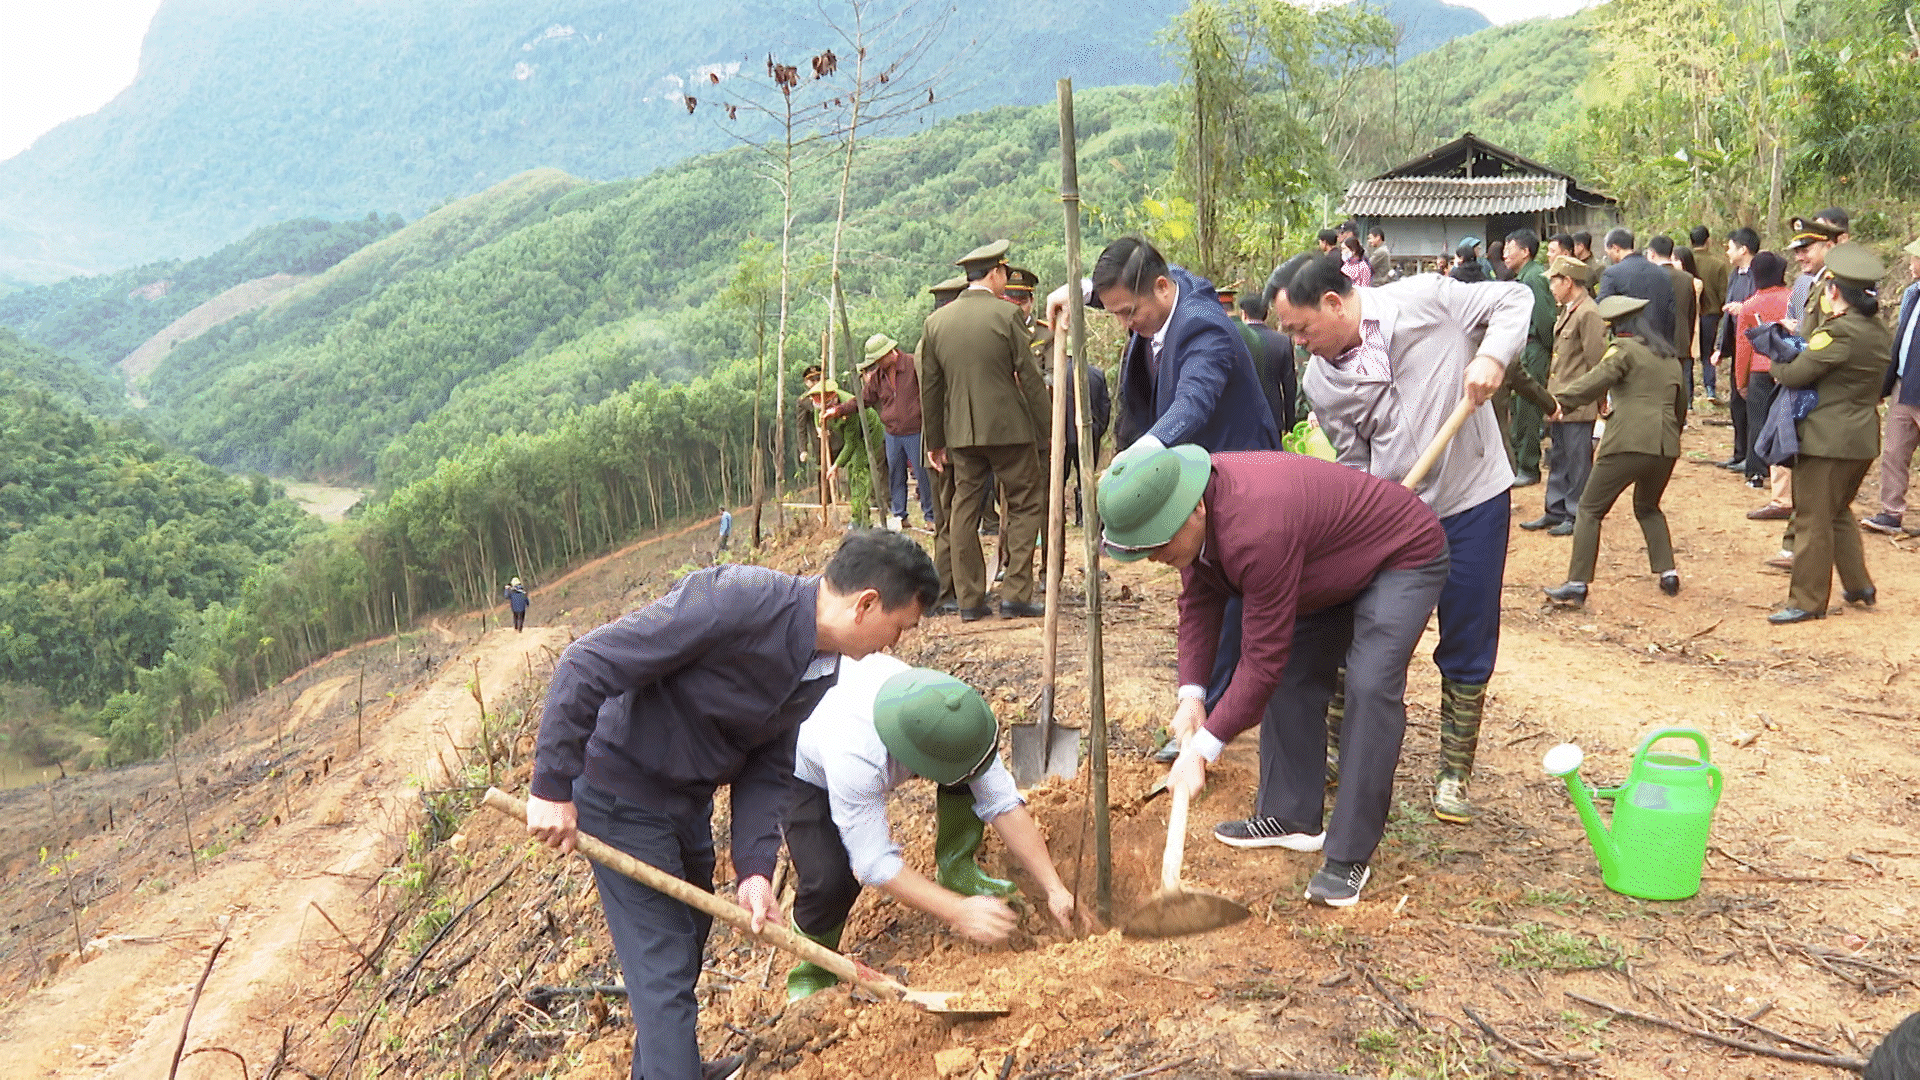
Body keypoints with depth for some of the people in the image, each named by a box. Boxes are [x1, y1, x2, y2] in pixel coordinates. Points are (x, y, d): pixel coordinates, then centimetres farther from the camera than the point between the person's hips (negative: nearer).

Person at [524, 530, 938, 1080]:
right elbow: (586, 665, -30)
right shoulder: (737, 602, -32)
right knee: (664, 974, -6)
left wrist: (754, 867, -12)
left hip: (689, 800, 9)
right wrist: (552, 787, -26)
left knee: (688, 938, 25)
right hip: (621, 797, -9)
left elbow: (768, 768, 1)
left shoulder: (823, 670, -4)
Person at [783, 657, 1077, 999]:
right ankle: (814, 964, 4)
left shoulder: (955, 713, -32)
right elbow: (875, 862, -37)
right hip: (809, 772, -5)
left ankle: (957, 871, 4)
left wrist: (1053, 889, -27)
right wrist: (960, 913, -39)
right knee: (831, 880, -28)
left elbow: (1004, 804, -24)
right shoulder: (854, 757, -46)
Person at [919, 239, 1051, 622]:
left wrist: (933, 441, 16)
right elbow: (1030, 378, -7)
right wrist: (1045, 429, 0)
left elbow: (930, 387, 9)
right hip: (1008, 427, -4)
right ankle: (1015, 595, 1)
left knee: (964, 509, 10)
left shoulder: (936, 321, 6)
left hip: (961, 432, 5)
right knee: (1026, 504, 6)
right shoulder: (1007, 314, -7)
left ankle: (970, 599, 12)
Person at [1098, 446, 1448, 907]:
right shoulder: (1194, 515, -14)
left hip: (1405, 557, -9)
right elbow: (1198, 601, -2)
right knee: (1293, 674, 6)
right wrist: (1191, 692, -12)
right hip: (1333, 565, 9)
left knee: (1370, 687, -21)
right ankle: (1292, 817, 18)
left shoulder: (1256, 530, -42)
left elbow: (1264, 659, -35)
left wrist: (1204, 746, -30)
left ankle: (1348, 857, -15)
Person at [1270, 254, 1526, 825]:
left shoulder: (1423, 300, -13)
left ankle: (1454, 773, 23)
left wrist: (1492, 356, -22)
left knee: (1466, 653, 7)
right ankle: (1342, 750, 27)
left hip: (1473, 503, -2)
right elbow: (1355, 463, 2)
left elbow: (1513, 299, -4)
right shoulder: (1321, 383, -3)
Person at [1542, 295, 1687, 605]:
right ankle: (1668, 572, 18)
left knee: (1590, 509, 0)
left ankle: (1577, 583, -8)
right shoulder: (1669, 357, 23)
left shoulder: (1624, 349, 2)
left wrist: (1561, 400, -22)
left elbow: (1597, 379, -17)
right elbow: (1680, 404, 30)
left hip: (1628, 443, -7)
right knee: (1648, 508, 28)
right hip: (1665, 446, 7)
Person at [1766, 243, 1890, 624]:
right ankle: (1859, 585, 29)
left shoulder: (1840, 331, -20)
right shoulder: (1879, 331, 8)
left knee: (1813, 520, -2)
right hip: (1863, 438, 9)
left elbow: (1797, 373, -21)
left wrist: (1777, 370, 3)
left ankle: (1808, 601, 3)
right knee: (1839, 513, 24)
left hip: (1827, 440, -9)